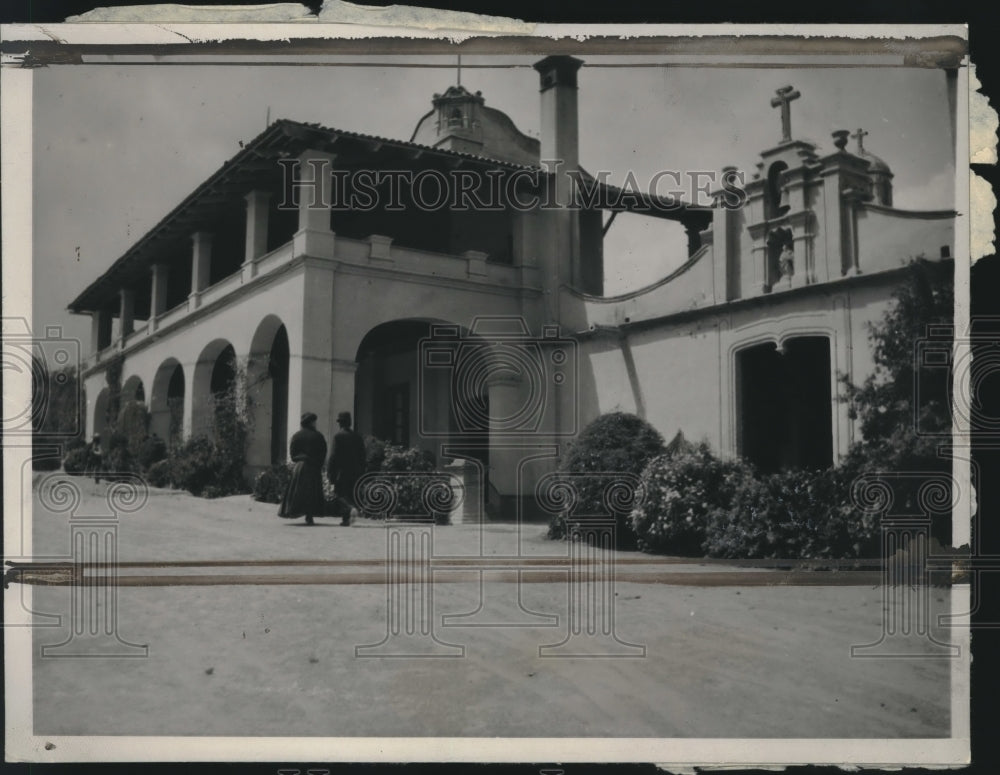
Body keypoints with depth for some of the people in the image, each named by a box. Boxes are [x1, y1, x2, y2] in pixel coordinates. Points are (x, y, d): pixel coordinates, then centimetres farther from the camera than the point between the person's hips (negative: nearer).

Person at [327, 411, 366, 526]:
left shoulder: (338, 436, -7)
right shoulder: (357, 436, 8)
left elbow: (335, 455, -11)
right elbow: (362, 455, 9)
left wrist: (330, 472, -5)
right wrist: (361, 472, 15)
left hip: (342, 470, -5)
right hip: (356, 472, 5)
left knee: (341, 495, 0)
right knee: (351, 494, 11)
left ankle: (351, 508, -26)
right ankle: (345, 519, 10)